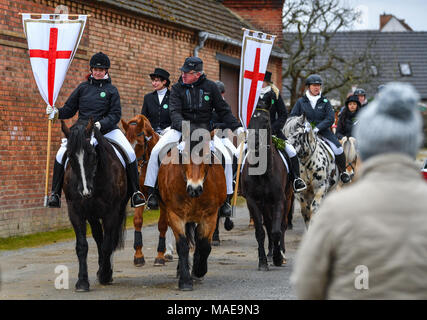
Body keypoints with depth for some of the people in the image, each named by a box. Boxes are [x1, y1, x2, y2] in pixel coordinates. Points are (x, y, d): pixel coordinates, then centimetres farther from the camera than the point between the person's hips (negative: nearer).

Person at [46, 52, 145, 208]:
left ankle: (135, 191, -6)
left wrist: (101, 124, -19)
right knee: (61, 155, -19)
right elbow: (69, 109, 13)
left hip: (107, 129, -1)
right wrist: (57, 113, -8)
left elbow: (115, 114, -2)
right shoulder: (83, 87, 10)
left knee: (130, 153, -18)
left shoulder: (111, 90, 6)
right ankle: (55, 193, -10)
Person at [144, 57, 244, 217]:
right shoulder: (177, 88, -1)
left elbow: (223, 110, 8)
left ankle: (226, 197, -4)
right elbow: (174, 112, -12)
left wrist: (236, 127, -2)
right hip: (180, 129, 0)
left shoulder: (210, 87, 1)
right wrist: (182, 126, -32)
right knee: (156, 151, -22)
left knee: (226, 157, -17)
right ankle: (151, 190, -11)